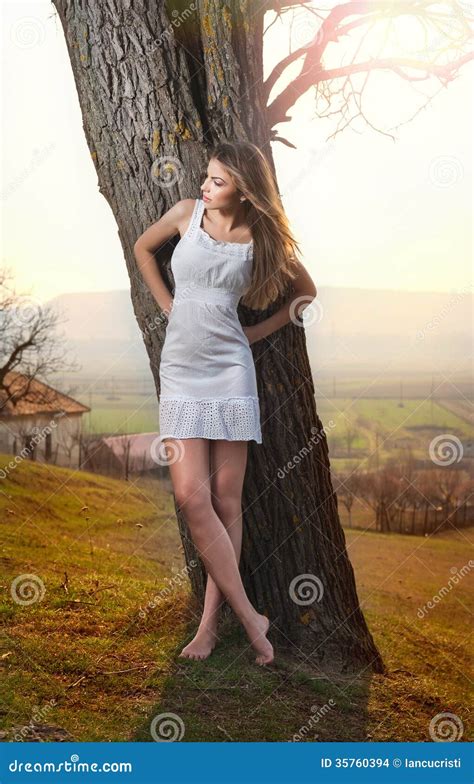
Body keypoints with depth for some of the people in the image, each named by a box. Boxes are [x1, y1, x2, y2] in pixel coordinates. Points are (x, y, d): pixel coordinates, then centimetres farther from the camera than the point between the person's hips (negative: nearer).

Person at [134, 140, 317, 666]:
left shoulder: (262, 238, 0)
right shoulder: (187, 212, 3)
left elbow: (306, 291, 14)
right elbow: (143, 248, 20)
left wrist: (261, 330, 7)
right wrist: (167, 304, 12)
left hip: (230, 369, -1)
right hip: (180, 370, 1)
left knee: (226, 499, 0)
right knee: (191, 496, -10)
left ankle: (210, 622, 10)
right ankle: (249, 616, -1)